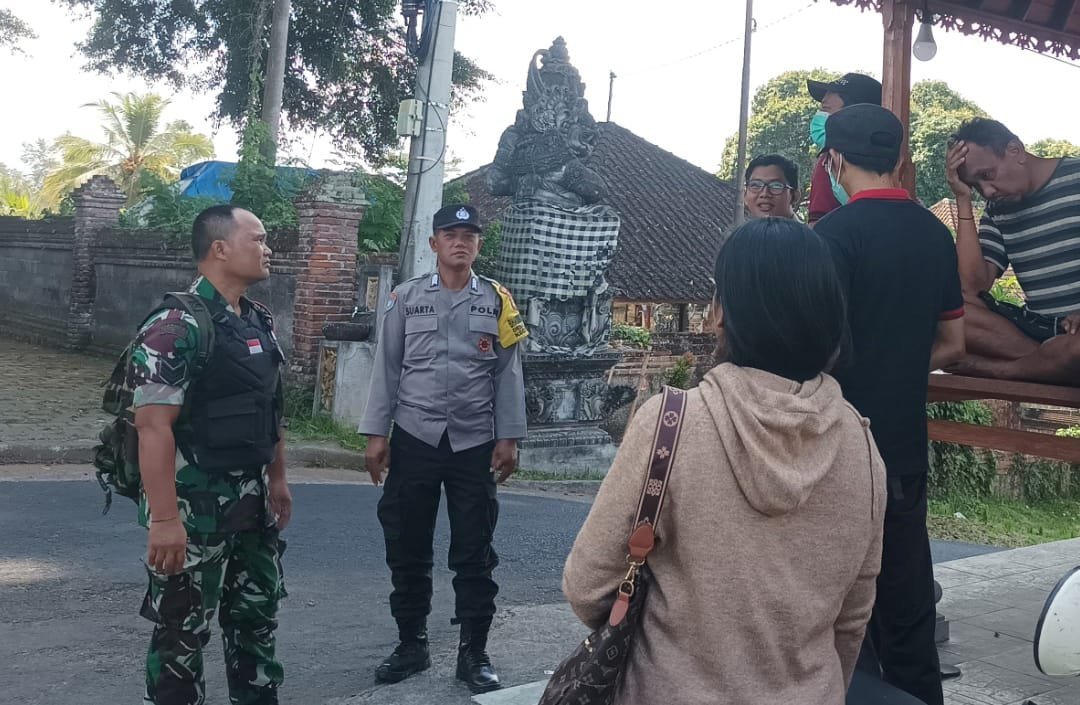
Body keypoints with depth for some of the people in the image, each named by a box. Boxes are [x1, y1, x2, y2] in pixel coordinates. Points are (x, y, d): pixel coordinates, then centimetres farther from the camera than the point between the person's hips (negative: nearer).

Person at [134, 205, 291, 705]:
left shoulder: (260, 322, 8)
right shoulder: (177, 326, -18)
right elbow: (153, 426, -22)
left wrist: (277, 478, 18)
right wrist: (164, 518, -25)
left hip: (251, 499, 8)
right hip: (194, 503, -8)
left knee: (258, 612, 19)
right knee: (183, 627, 7)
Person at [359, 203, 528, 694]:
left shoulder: (498, 301, 5)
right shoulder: (406, 298, 4)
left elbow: (508, 374, 3)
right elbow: (386, 369, 4)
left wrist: (508, 438, -3)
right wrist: (376, 434, -1)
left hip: (475, 444, 0)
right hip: (414, 440, 1)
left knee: (475, 552, 5)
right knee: (407, 548, 8)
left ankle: (474, 653, 16)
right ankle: (412, 645, 24)